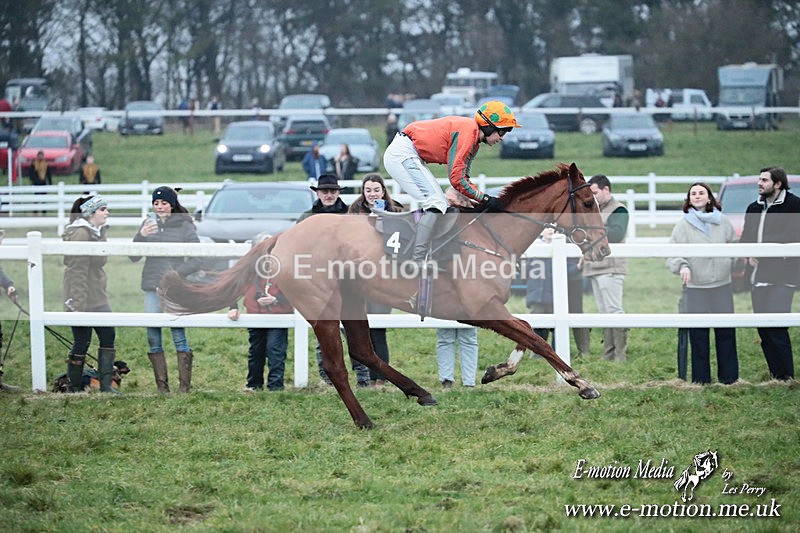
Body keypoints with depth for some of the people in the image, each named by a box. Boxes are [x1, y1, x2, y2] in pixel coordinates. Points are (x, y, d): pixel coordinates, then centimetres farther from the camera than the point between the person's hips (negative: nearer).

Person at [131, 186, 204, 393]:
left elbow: (197, 261, -1)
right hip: (152, 288, 4)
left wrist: (176, 273, -13)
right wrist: (140, 236, -11)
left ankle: (184, 385, -2)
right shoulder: (149, 224, 9)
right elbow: (134, 257, 7)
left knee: (179, 335, -6)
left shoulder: (185, 226, -1)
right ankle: (162, 387, 9)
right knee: (153, 338, 4)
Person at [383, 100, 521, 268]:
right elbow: (456, 178, -21)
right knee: (436, 204, -17)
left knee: (441, 205, 14)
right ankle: (416, 262, -20)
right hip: (402, 153, -11)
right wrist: (485, 199, -16)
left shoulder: (474, 140, 13)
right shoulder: (468, 131, -19)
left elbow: (463, 177, 11)